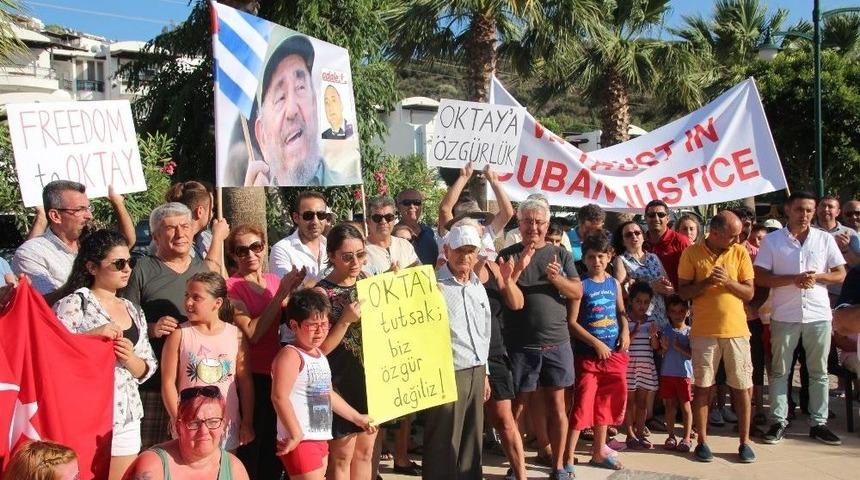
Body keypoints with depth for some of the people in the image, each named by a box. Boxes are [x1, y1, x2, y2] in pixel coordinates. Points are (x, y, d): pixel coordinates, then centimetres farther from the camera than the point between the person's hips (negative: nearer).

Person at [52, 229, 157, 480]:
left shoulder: (133, 311, 13)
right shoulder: (74, 304, -6)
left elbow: (147, 370, 14)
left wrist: (129, 359, -6)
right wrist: (92, 335, -22)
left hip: (127, 419, 6)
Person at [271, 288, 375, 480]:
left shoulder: (320, 355, 15)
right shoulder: (290, 355, -15)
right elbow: (279, 397, -25)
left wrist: (357, 418, 31)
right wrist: (296, 435, -26)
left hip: (320, 439, 9)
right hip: (301, 440, -9)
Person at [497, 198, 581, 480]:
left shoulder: (561, 255, 8)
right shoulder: (509, 255, 3)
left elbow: (578, 292, 2)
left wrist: (557, 279, -17)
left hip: (556, 342, 2)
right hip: (520, 344, -1)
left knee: (556, 404, 5)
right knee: (518, 405, 4)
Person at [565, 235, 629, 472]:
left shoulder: (614, 283, 8)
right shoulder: (582, 285, -9)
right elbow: (572, 322, -12)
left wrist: (625, 332, 0)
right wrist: (596, 343, -16)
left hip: (614, 354, 6)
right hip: (588, 354, -6)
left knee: (605, 403, 14)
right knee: (583, 404, -8)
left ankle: (599, 451, 28)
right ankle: (568, 457, -2)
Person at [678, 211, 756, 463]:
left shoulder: (740, 253, 2)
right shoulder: (692, 254, -2)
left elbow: (749, 293, 2)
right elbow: (683, 292, -2)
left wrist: (729, 281, -15)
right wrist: (706, 282, -17)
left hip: (736, 330, 1)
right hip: (704, 331, -1)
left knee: (742, 388, 4)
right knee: (703, 387, 4)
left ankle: (744, 442, 15)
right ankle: (702, 441, 14)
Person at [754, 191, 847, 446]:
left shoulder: (825, 239, 6)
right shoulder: (772, 240, 1)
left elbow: (840, 274, 7)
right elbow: (760, 277, -5)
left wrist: (817, 276, -13)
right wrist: (794, 279, -17)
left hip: (818, 314, 2)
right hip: (784, 315, -1)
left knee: (819, 371, 7)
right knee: (780, 371, 4)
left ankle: (818, 423, 15)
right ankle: (778, 422, 11)